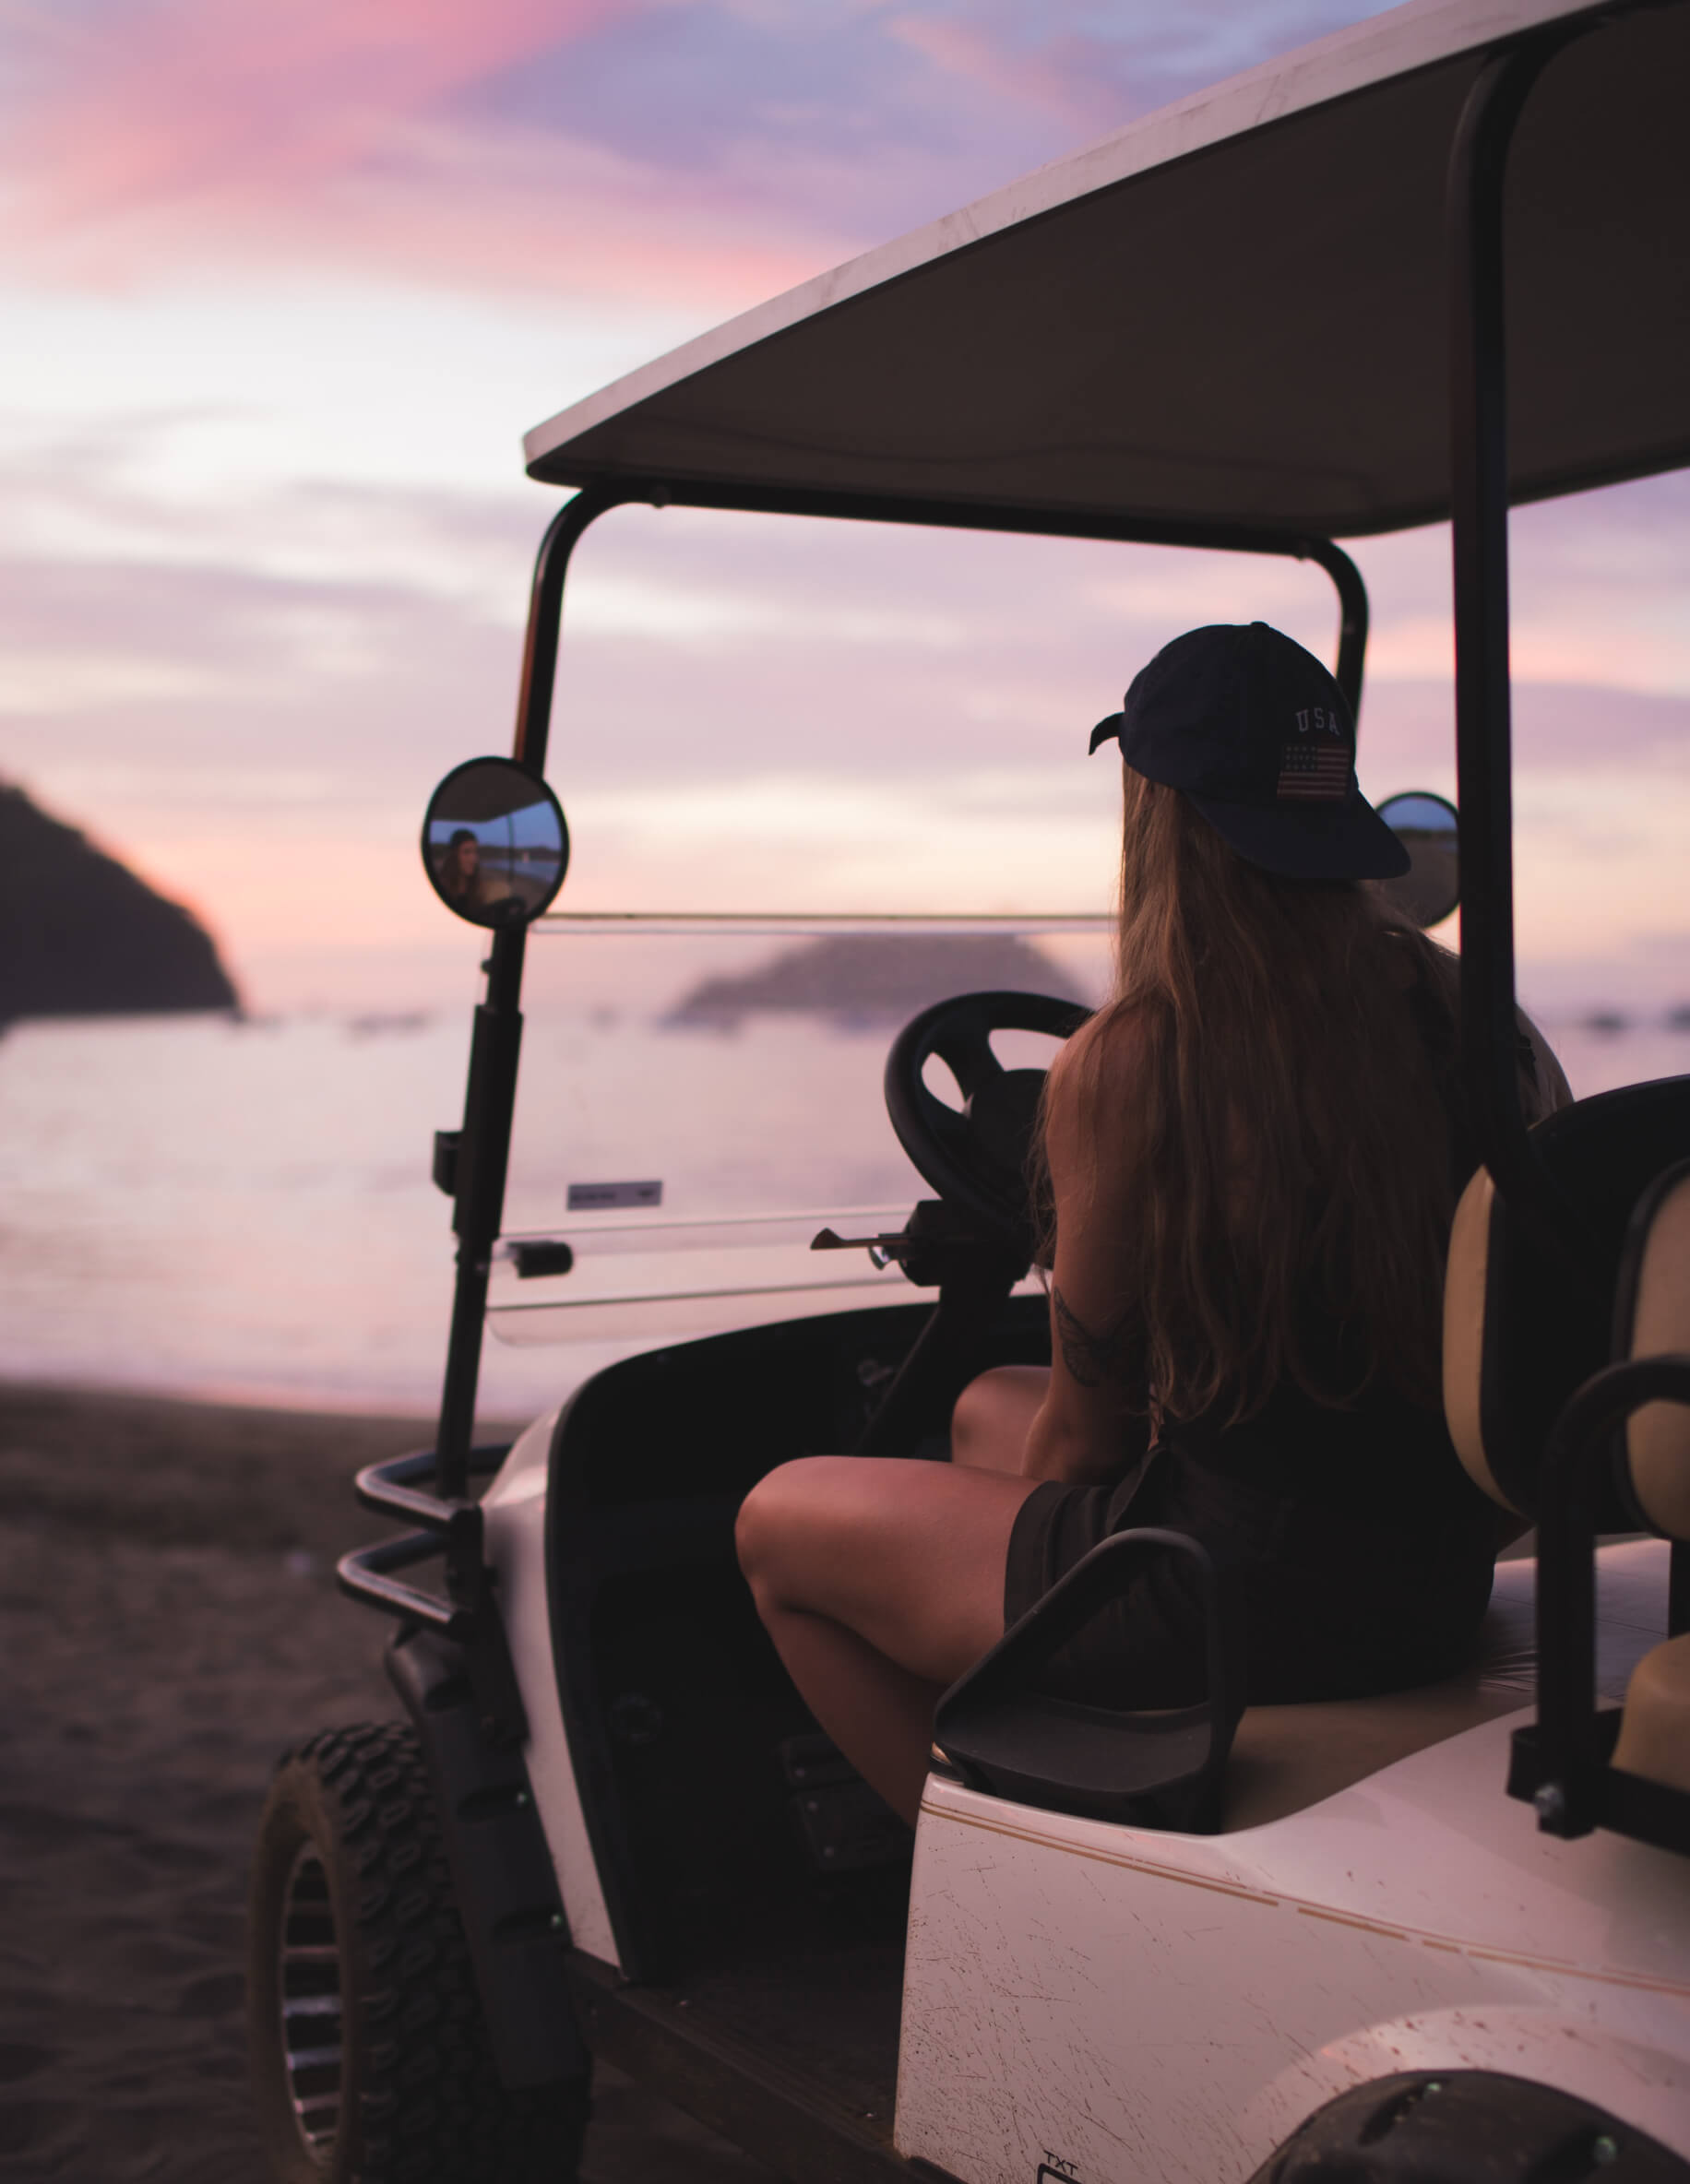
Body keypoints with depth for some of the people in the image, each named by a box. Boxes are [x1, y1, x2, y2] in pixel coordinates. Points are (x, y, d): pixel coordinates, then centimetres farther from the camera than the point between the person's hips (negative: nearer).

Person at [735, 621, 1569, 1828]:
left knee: (782, 1522, 14)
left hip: (1244, 1602, -7)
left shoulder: (1126, 1063, -20)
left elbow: (1085, 1430, -9)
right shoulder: (1464, 1009, -2)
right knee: (988, 1411, 31)